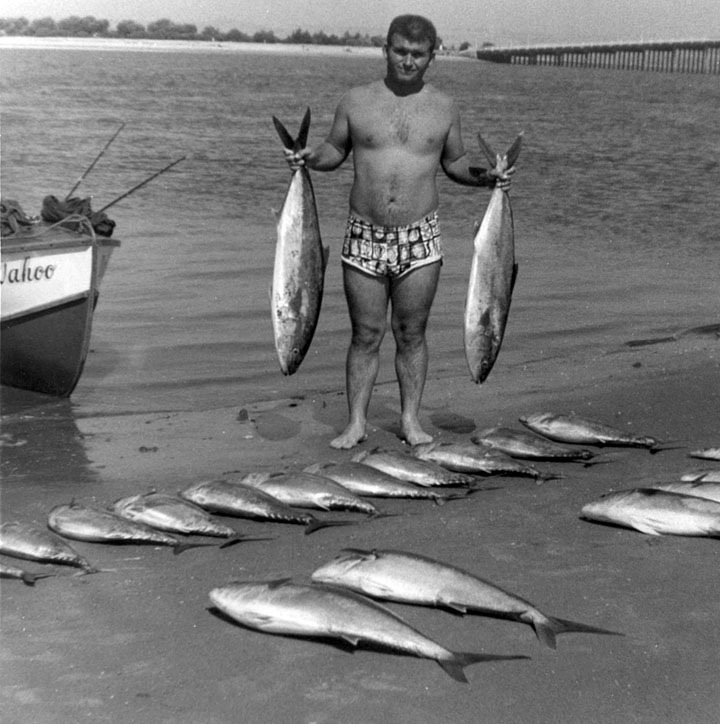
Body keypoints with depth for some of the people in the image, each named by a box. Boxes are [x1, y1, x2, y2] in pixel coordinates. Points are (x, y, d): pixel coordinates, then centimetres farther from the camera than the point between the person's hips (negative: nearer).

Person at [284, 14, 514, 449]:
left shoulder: (444, 108, 4)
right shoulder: (356, 101, 2)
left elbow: (455, 163, 14)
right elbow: (335, 150, 13)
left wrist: (486, 177, -4)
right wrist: (309, 158, -7)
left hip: (420, 238, 0)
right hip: (364, 237, 0)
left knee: (411, 333, 6)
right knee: (366, 335, 4)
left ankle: (411, 419, 19)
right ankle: (357, 422, 15)